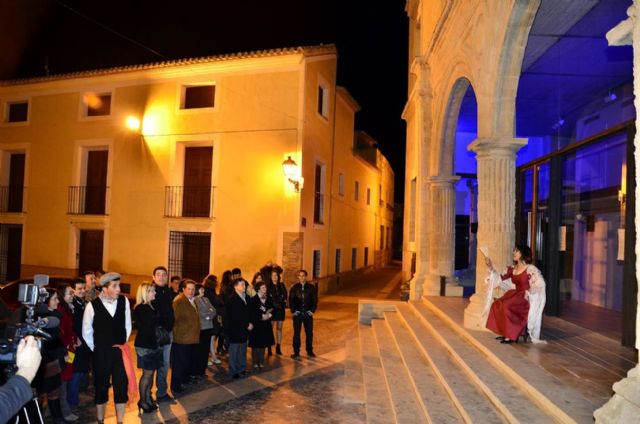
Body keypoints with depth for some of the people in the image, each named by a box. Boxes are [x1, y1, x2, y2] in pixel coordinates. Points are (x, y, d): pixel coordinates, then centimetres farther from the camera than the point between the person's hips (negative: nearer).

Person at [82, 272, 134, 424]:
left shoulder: (124, 301, -5)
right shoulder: (92, 305, -12)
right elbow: (86, 332, 1)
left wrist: (123, 343, 9)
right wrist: (96, 349, 6)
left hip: (120, 351, 1)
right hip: (101, 353, -1)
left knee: (121, 387, 1)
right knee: (101, 388, 14)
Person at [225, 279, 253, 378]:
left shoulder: (246, 298, 9)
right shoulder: (232, 299, -13)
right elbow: (234, 317, -17)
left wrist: (250, 323, 0)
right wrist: (247, 325, -14)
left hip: (244, 329, 6)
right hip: (234, 330, -6)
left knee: (243, 350, 12)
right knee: (234, 351, 4)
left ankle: (242, 368, 24)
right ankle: (233, 371, 15)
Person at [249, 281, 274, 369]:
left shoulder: (268, 298, 6)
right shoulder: (253, 299, -8)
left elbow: (271, 309, 11)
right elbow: (251, 313, -10)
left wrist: (268, 315, -8)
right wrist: (261, 316, -13)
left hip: (265, 325, 4)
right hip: (256, 324, -4)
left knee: (263, 344, 7)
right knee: (256, 344, 1)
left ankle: (261, 362, 17)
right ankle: (255, 362, 12)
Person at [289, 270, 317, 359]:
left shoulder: (311, 287, 1)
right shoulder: (294, 288, 1)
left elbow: (315, 300, 3)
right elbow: (291, 300, 2)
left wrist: (312, 310, -5)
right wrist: (293, 310, -6)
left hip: (308, 314, 0)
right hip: (297, 314, 0)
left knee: (309, 333, 6)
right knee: (296, 333, 4)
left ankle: (309, 351, 19)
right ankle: (296, 352, 13)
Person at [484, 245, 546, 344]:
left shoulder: (530, 269, -10)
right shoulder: (513, 269, 10)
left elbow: (540, 283, -17)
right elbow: (500, 279, 9)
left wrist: (527, 293, -20)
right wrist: (491, 267, 0)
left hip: (527, 298, -7)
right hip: (516, 294, 7)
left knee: (507, 306, -30)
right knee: (496, 304, -17)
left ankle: (510, 335, -19)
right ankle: (504, 332, -11)